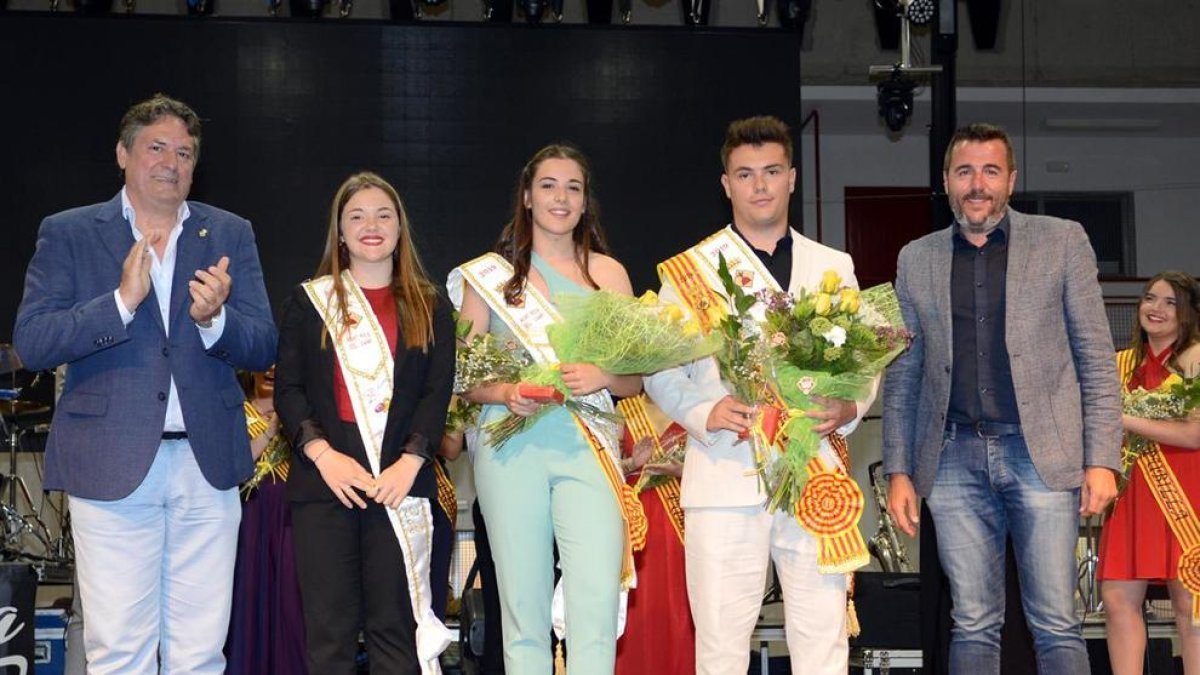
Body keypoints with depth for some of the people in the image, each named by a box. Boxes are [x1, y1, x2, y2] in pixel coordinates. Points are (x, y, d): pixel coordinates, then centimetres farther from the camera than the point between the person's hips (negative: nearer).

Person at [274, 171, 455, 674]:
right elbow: (287, 388, 5)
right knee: (329, 632, -1)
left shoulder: (429, 307, 13)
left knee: (396, 629, -1)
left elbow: (438, 392, 4)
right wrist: (321, 453, -11)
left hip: (400, 484, 0)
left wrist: (409, 462, -11)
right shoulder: (309, 300, 12)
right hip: (324, 481, 0)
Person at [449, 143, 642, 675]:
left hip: (587, 447, 0)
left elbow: (638, 377, 13)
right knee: (523, 606, -1)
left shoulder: (608, 273, 14)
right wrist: (504, 393, -11)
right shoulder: (488, 273, 12)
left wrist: (603, 376, -8)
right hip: (511, 447, 0)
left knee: (597, 600, -15)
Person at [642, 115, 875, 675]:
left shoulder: (834, 266, 16)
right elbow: (660, 370, 7)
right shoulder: (691, 270, 9)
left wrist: (848, 409, -5)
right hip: (725, 476, -2)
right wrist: (704, 413, -11)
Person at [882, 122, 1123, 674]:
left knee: (1056, 625, -3)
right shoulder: (916, 260, 12)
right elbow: (902, 375, 14)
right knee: (972, 625, 5)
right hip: (955, 458, 2)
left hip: (1041, 454, -2)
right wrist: (898, 471, 6)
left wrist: (1102, 460, -5)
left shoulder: (1061, 242, 5)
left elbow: (1097, 360, 3)